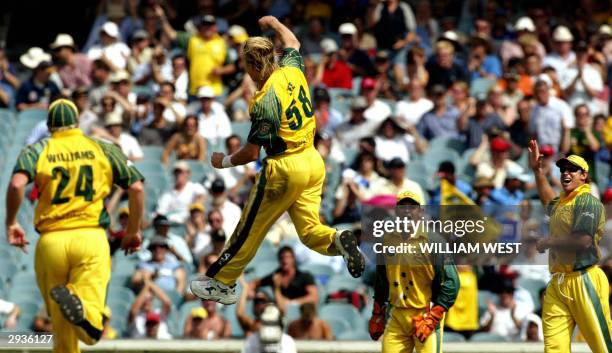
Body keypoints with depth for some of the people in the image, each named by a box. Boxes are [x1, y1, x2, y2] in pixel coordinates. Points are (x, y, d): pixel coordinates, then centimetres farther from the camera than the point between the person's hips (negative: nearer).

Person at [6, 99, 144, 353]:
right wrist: (134, 231, 18)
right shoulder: (104, 150, 13)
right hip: (91, 237, -1)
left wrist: (11, 223, 3)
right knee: (91, 331, -14)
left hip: (50, 241, 1)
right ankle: (78, 305, -44)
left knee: (61, 327, 12)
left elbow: (17, 184, -10)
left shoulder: (37, 151, 9)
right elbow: (136, 188, 6)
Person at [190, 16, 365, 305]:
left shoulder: (264, 102, -22)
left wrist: (224, 161, 0)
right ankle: (339, 241, -21)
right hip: (313, 162, 7)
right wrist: (273, 23, 40)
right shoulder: (292, 70, -2)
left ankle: (222, 283, 17)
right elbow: (292, 42, 23)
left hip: (284, 169, -7)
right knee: (309, 230, 9)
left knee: (249, 230, 6)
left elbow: (252, 153, -18)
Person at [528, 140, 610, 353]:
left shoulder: (588, 202, -5)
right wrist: (537, 170, 44)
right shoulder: (561, 202, 22)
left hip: (584, 281, -8)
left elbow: (583, 240, -18)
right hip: (557, 284, 8)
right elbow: (548, 200, 49)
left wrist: (548, 243, -5)